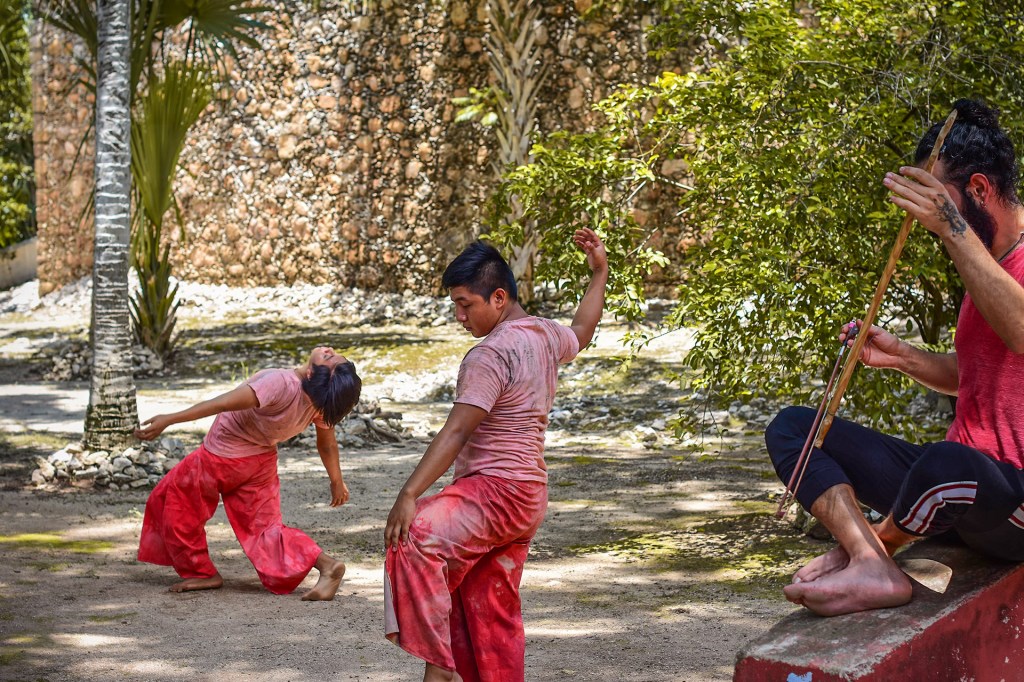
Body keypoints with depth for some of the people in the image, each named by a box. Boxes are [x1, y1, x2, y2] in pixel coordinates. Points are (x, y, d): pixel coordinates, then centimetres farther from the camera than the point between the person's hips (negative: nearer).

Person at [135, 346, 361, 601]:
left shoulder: (282, 384, -38)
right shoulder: (324, 398, -17)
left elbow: (221, 404, -37)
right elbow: (327, 443, -1)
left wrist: (169, 419, -34)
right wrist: (337, 481, 16)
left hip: (221, 458, -6)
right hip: (262, 461, 6)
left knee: (169, 502, 15)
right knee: (264, 527, 14)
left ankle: (201, 572, 21)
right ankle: (325, 563, -7)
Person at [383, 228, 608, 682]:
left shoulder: (492, 353, -17)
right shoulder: (544, 335, 11)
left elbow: (456, 432, -23)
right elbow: (581, 333, 36)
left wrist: (409, 495, -26)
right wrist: (599, 273, 42)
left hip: (496, 490, -11)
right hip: (527, 495, 11)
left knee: (415, 541, -28)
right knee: (492, 611, 13)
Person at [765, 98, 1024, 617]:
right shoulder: (982, 263, 20)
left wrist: (955, 230, -32)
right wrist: (899, 356, 11)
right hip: (962, 486, 10)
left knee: (947, 463, -45)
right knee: (791, 426, 1)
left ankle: (871, 547, -10)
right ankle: (872, 568, -24)